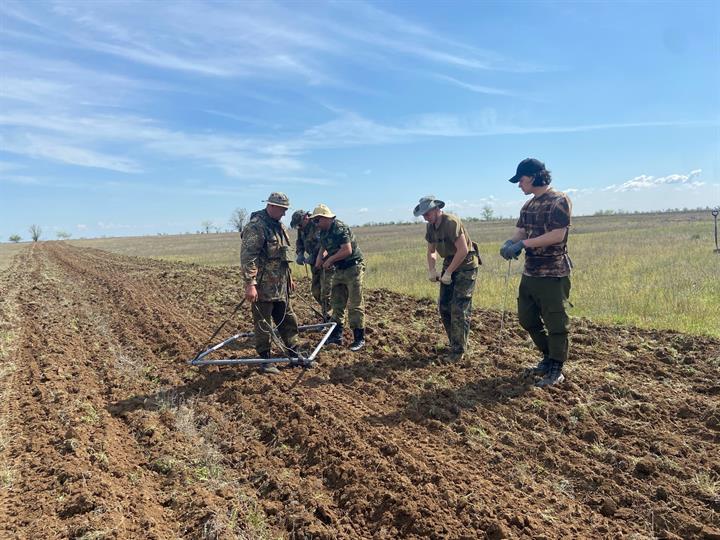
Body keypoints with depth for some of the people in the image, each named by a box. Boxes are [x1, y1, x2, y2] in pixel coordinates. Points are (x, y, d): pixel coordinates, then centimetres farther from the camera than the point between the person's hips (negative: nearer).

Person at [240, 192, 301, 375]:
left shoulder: (279, 226, 14)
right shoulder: (256, 226, -15)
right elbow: (247, 257, -21)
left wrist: (289, 277, 26)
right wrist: (250, 284, -26)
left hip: (280, 285, 9)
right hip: (263, 286, -9)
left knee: (288, 320, 16)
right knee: (263, 324, 2)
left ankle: (294, 354, 28)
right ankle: (265, 360, 14)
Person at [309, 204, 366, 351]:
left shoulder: (340, 228, -20)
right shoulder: (324, 231, 9)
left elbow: (347, 250, -28)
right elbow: (323, 247, 23)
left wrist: (330, 260, -17)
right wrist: (320, 258, 3)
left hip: (353, 268, -9)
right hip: (339, 270, 9)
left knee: (355, 305, -4)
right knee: (336, 303, 12)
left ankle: (359, 338, 3)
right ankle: (336, 335, 22)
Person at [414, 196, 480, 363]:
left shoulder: (451, 222, -22)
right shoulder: (430, 227, 4)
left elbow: (463, 250, -26)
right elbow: (431, 251, 15)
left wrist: (448, 273, -21)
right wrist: (431, 270, -1)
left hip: (466, 265, -8)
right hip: (449, 264, 8)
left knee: (459, 308, -9)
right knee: (444, 307, 8)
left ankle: (458, 351, 0)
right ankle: (455, 344, 23)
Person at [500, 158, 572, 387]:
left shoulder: (559, 201, -12)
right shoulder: (528, 206, 13)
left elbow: (557, 235, -21)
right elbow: (520, 232, 10)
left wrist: (523, 244, -24)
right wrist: (509, 243, -13)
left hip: (552, 274, -9)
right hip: (530, 273, 9)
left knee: (555, 323, 2)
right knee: (527, 319, 16)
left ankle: (556, 370, 16)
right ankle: (548, 357, 34)